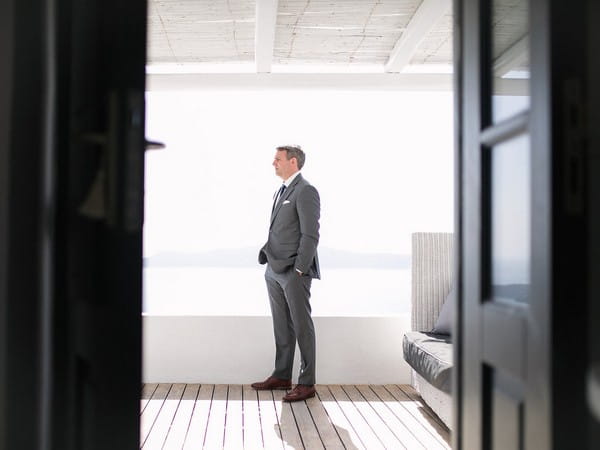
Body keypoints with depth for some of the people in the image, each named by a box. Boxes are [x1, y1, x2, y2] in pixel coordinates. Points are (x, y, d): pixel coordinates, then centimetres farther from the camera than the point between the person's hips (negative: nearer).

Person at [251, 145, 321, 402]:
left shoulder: (305, 191, -10)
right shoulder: (282, 191, 18)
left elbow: (310, 235, -16)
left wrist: (299, 270, -17)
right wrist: (268, 259, 12)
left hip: (294, 272, -9)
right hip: (274, 270, 9)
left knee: (302, 326, -3)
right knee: (282, 326, 14)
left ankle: (307, 384, 2)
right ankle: (281, 376, 22)